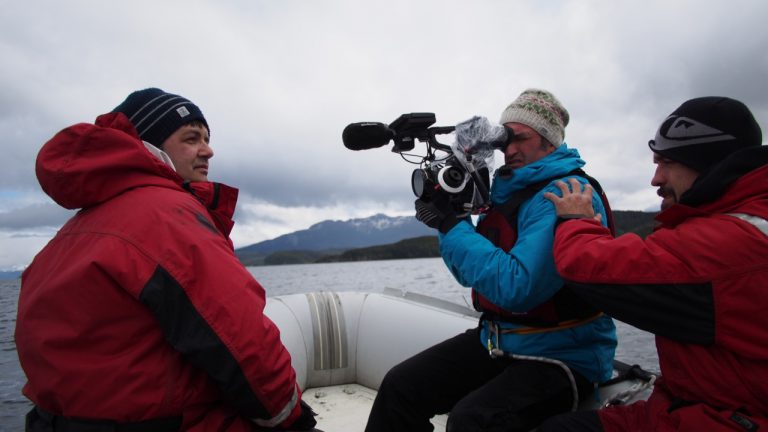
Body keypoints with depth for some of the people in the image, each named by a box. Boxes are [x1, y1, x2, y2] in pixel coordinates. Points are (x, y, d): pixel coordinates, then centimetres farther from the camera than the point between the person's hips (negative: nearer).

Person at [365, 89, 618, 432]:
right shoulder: (506, 190, 8)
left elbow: (516, 288, -29)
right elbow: (470, 273, 10)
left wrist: (450, 223, -24)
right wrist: (449, 210, -5)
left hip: (563, 356, -7)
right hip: (496, 338, 7)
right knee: (400, 386, -4)